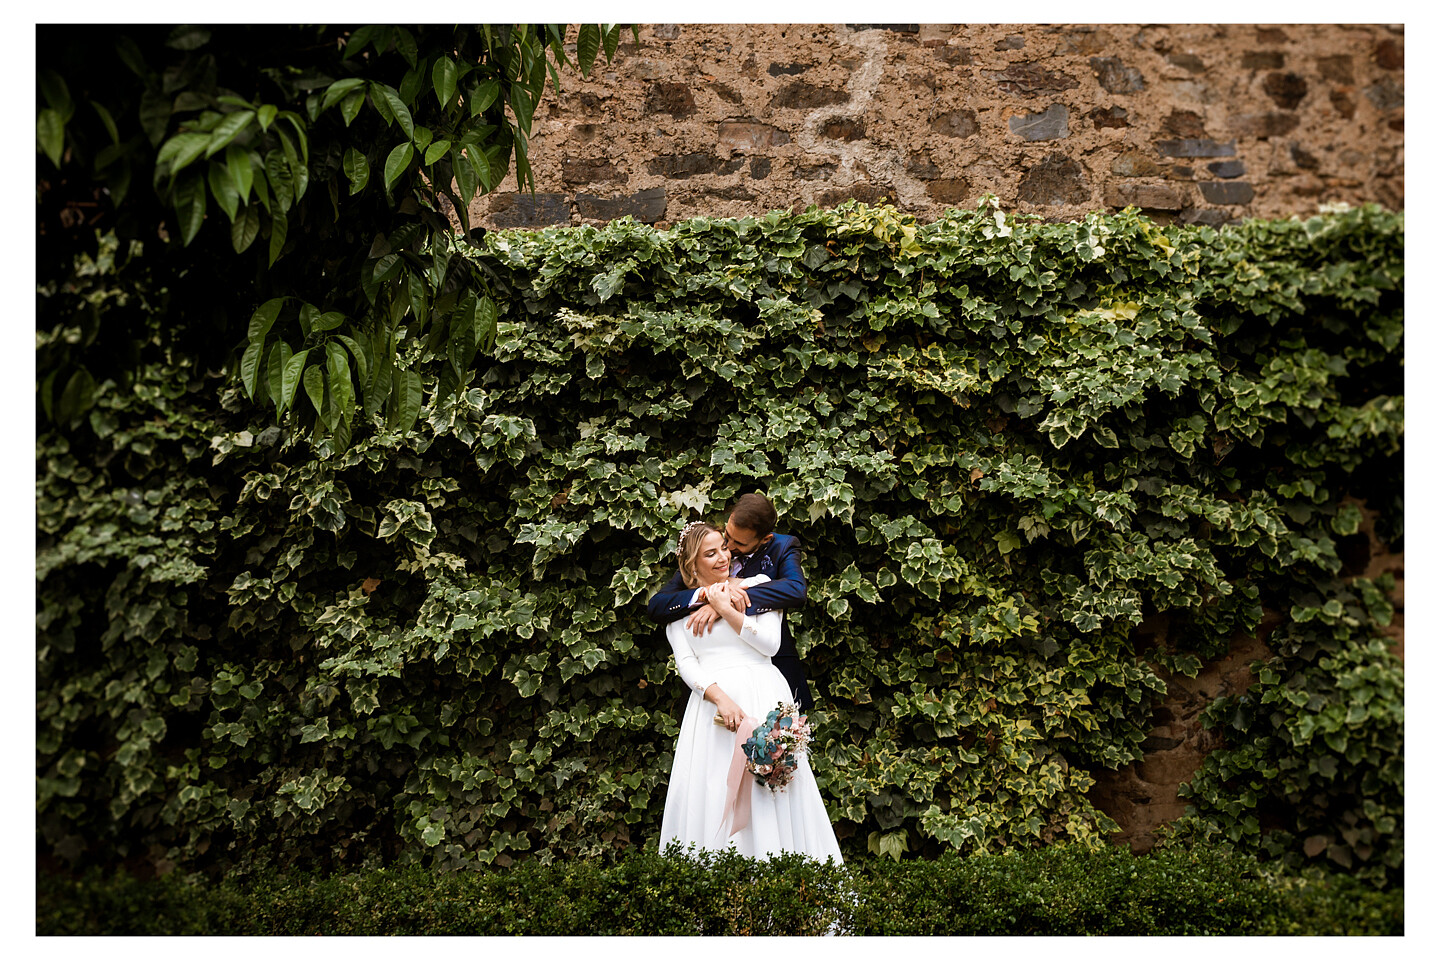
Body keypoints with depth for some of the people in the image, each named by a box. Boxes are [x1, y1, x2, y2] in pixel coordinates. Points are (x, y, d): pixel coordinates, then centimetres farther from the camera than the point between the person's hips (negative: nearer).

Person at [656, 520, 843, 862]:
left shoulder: (758, 585, 11)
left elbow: (770, 643, 0)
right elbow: (686, 664, 2)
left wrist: (726, 610, -5)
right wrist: (720, 698, -14)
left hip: (762, 695, -1)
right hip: (711, 699, 1)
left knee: (772, 790, -7)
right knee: (707, 792, -6)